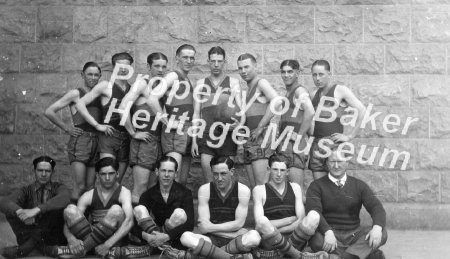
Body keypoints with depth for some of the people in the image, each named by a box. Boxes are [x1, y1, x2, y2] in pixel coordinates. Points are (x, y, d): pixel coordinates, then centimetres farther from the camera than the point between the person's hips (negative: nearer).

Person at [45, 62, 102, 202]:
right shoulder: (76, 93, 3)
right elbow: (49, 111, -1)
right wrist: (67, 128, -2)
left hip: (96, 141, 5)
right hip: (80, 140, -5)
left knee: (90, 187, 5)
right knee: (80, 186, -14)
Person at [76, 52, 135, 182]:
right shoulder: (105, 86, 2)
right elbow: (80, 104, -2)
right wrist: (97, 125, -7)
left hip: (127, 138, 4)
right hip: (109, 136, -4)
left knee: (117, 181, 7)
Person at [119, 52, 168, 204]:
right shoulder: (143, 84, -6)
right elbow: (122, 108, -17)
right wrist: (133, 133, -13)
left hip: (158, 141, 8)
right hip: (144, 141, -8)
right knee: (139, 189, -11)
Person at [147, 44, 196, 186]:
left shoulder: (187, 80, 19)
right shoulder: (173, 76, -8)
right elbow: (152, 99, -21)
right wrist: (167, 121, -16)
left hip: (187, 133, 9)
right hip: (174, 132, -9)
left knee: (183, 180, 10)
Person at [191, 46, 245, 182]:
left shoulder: (233, 82, 8)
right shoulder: (201, 83, 12)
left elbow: (240, 107, 0)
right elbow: (196, 113, 11)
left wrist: (240, 123, -23)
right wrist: (194, 140, 4)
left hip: (227, 134, -1)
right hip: (206, 134, 1)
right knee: (206, 169, -8)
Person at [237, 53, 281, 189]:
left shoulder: (261, 83, -3)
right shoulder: (249, 89, 25)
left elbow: (277, 101, -21)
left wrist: (260, 127, -18)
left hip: (260, 137, -9)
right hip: (249, 139, 9)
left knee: (261, 182, -17)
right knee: (253, 185, 5)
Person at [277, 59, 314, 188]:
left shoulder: (300, 91, -7)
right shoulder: (287, 93, 23)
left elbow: (310, 112, -23)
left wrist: (299, 135, -20)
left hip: (295, 144, -9)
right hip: (285, 145, 10)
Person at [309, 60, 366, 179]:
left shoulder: (340, 90, -3)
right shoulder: (316, 93, 17)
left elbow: (361, 110, -10)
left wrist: (350, 136, -11)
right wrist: (310, 131, 9)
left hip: (332, 141, -6)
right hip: (316, 142, 6)